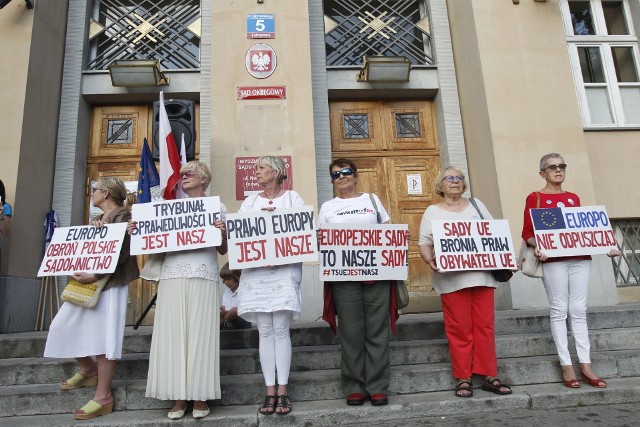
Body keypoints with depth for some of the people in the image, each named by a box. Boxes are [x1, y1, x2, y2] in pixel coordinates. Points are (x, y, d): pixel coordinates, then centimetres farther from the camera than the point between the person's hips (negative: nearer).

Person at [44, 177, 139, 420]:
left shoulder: (122, 215, -7)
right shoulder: (98, 219, 22)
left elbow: (121, 254, -18)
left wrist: (95, 275, -24)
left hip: (109, 283, -10)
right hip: (87, 281, 10)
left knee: (101, 335, -10)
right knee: (63, 326, 9)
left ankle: (103, 397, -3)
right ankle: (87, 371, 28)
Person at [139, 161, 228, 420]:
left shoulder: (216, 207, 10)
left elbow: (222, 250, 7)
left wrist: (223, 233, -12)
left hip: (202, 277, -3)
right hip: (172, 276, 3)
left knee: (199, 333, -2)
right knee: (173, 333, 1)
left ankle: (200, 398, 7)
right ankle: (178, 398, 10)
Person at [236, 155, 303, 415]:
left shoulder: (292, 197, 7)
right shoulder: (250, 201, 17)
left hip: (285, 268, -3)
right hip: (256, 270, 3)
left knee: (280, 329, -5)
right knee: (265, 331, 2)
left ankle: (282, 391, 3)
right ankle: (270, 391, 8)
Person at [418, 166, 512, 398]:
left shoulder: (476, 205, 18)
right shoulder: (433, 212, 9)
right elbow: (424, 242, 2)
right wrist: (430, 260, -17)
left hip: (481, 274, 3)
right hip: (452, 278, -3)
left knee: (485, 325, 3)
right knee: (459, 329, -2)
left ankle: (489, 376, 13)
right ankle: (462, 378, 9)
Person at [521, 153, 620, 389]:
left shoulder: (574, 198, 17)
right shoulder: (535, 198, 2)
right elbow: (527, 233, -3)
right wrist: (537, 246, -21)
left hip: (580, 257, 5)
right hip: (553, 260, -4)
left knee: (579, 310, 5)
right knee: (559, 310, -1)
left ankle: (585, 365, 9)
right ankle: (566, 365, 5)